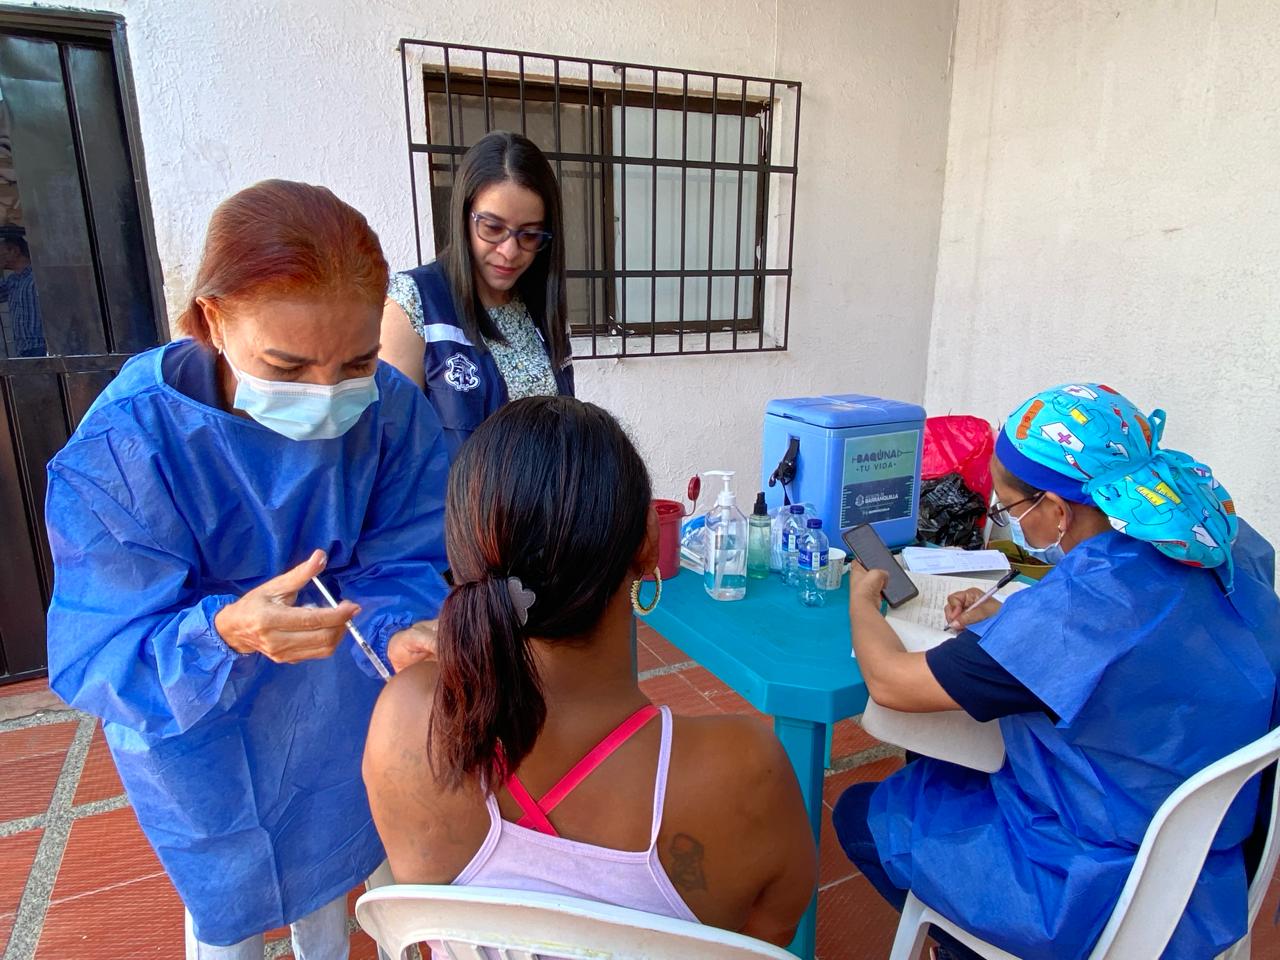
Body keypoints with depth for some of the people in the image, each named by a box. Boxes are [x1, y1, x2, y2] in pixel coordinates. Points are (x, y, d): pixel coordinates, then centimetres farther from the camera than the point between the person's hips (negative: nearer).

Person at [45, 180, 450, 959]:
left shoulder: (393, 409, -24)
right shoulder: (125, 445, -30)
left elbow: (405, 561, -17)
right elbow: (99, 658, -27)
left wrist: (403, 631, -39)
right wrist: (225, 635, -48)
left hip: (341, 717, 3)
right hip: (201, 739, -2)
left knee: (332, 860, 28)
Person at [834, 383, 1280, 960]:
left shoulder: (1078, 606, -35)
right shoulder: (1231, 544, -10)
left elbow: (889, 682, -25)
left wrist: (860, 598, -5)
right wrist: (1003, 624, 0)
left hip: (1101, 900, -8)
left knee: (860, 814, 12)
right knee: (937, 766, 24)